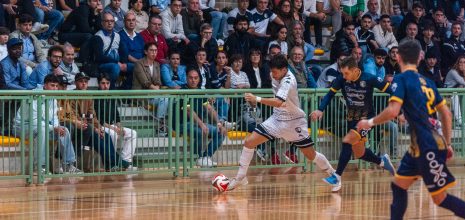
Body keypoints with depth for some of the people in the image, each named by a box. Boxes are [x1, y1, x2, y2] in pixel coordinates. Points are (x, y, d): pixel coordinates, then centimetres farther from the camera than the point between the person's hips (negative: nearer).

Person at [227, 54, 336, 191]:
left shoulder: (288, 81, -27)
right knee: (249, 142, -6)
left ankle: (333, 174, 25)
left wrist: (257, 99, -47)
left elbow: (279, 102, -42)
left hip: (294, 122, -7)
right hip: (277, 118, 7)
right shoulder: (278, 75, -4)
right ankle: (240, 178, 2)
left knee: (311, 155, 1)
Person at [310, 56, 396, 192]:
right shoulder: (342, 80, -12)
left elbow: (390, 91, -16)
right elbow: (330, 94, -3)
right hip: (351, 119, 6)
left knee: (347, 142, -24)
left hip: (366, 119, -6)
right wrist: (320, 109, -19)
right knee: (359, 154, 12)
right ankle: (382, 161, 40)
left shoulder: (369, 79, -23)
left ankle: (337, 177, -20)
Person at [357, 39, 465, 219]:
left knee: (440, 198, -3)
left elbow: (393, 111, -22)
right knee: (398, 185, 12)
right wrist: (447, 143, 23)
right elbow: (446, 113, 17)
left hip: (429, 147, -8)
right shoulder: (426, 82, 13)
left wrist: (370, 122, -6)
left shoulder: (402, 79, -9)